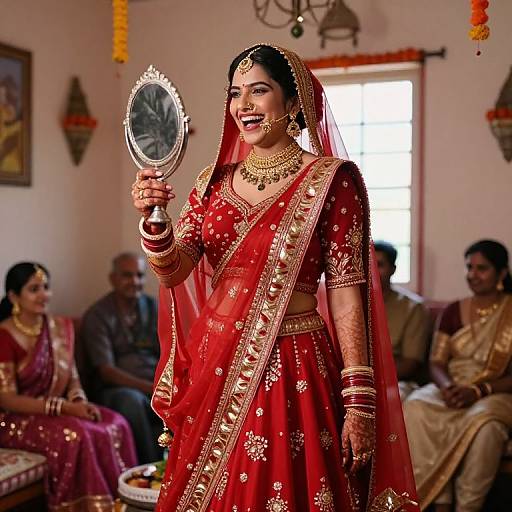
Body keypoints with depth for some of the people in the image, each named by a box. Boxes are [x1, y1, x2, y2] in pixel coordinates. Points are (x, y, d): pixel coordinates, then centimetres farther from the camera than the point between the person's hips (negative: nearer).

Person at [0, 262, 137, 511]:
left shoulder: (61, 327, 6)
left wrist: (80, 402, -12)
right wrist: (64, 407, -23)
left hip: (58, 410, 6)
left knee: (115, 425, -18)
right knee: (75, 435, -32)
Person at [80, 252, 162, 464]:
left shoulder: (154, 308, 11)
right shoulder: (97, 316, -3)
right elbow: (106, 371, -11)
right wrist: (150, 388, -23)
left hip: (157, 386, 4)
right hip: (116, 389, -4)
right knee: (132, 400, -38)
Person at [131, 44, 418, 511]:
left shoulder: (331, 180, -6)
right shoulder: (215, 180, 8)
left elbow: (345, 293, -9)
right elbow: (174, 270, 0)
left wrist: (359, 401, -13)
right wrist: (154, 220, -20)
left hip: (288, 368, -4)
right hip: (212, 365, 5)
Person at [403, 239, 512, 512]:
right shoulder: (453, 311, 9)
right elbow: (436, 362, 6)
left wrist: (478, 391, -21)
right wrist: (446, 385, -17)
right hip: (451, 390, 3)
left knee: (484, 422, -38)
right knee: (416, 407, -29)